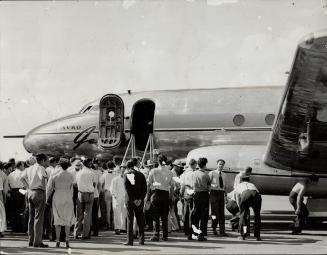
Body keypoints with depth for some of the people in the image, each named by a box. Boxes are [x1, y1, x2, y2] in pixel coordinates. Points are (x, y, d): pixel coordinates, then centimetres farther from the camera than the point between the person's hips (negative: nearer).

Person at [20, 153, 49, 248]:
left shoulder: (30, 168, 13)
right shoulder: (41, 168, -11)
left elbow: (22, 177, 20)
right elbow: (42, 178, -30)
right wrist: (43, 186, -13)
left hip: (30, 193, 8)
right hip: (39, 192, -8)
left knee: (31, 218, 13)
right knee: (39, 218, -6)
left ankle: (31, 240, 17)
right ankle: (37, 241, -7)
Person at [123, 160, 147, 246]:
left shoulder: (126, 174, 0)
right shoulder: (141, 174, 9)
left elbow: (127, 188, -11)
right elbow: (144, 188, 0)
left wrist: (133, 200, -12)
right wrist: (140, 199, -7)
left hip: (130, 199, -3)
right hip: (139, 200, 3)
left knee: (130, 219, -2)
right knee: (140, 220, 9)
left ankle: (130, 240, -7)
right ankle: (141, 240, 8)